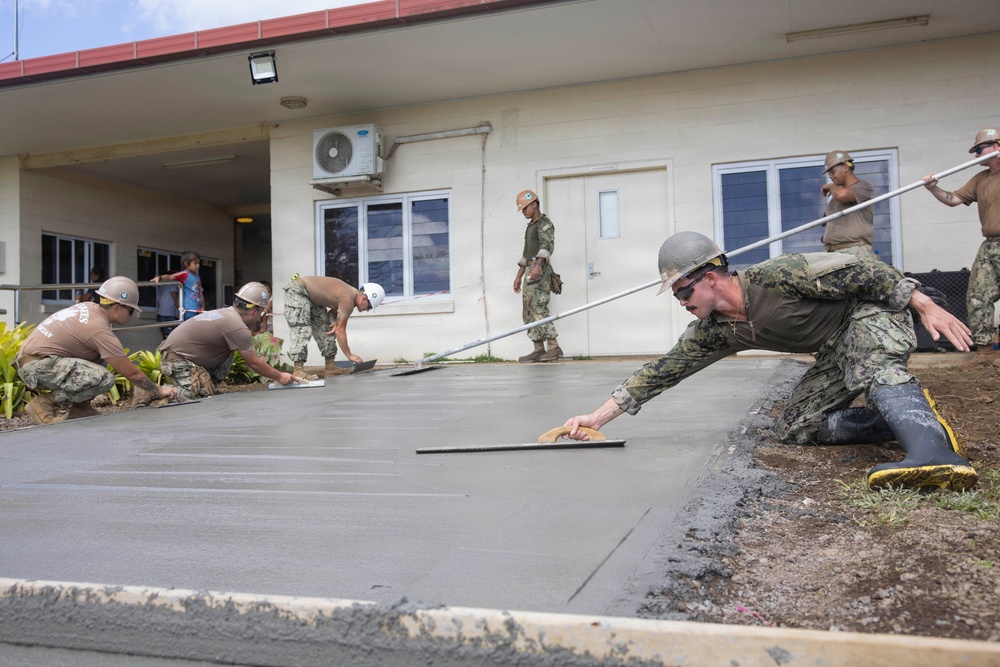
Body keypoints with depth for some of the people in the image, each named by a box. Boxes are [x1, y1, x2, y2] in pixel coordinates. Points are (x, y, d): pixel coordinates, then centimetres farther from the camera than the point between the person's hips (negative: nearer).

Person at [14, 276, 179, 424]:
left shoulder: (88, 306, 6)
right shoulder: (100, 330, -18)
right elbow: (131, 373, -13)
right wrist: (159, 391, 0)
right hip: (37, 366, -10)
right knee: (104, 379, -23)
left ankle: (78, 407, 10)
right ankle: (46, 403, -10)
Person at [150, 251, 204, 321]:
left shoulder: (197, 278, 15)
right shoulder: (185, 274, -5)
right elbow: (170, 276, -17)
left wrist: (202, 308, 8)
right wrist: (159, 277, -35)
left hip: (197, 310, 8)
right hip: (189, 310, -8)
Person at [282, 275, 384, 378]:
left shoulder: (350, 293, 3)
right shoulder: (348, 299, -25)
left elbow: (334, 310, 13)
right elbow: (340, 331, -21)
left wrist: (336, 322, -10)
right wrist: (350, 355, -14)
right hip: (297, 291, -10)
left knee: (325, 328, 6)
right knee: (301, 331, -18)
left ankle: (330, 367, 8)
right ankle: (297, 371, -22)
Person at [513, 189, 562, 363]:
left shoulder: (544, 224, -4)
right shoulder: (530, 227, 25)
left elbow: (548, 245, -21)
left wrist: (538, 265, -36)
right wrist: (519, 276, 24)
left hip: (540, 270, -10)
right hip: (530, 271, 10)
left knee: (538, 308, -16)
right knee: (529, 311, 5)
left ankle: (554, 347, -17)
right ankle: (538, 350, 5)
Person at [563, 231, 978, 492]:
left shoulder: (776, 276, -27)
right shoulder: (714, 331, -7)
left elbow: (862, 271, -21)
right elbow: (663, 371, -7)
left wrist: (926, 306, -21)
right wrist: (596, 418, -11)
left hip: (871, 313, -7)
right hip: (834, 354, 8)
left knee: (872, 365, -40)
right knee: (793, 428, -4)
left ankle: (934, 455, -60)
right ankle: (914, 418, -7)